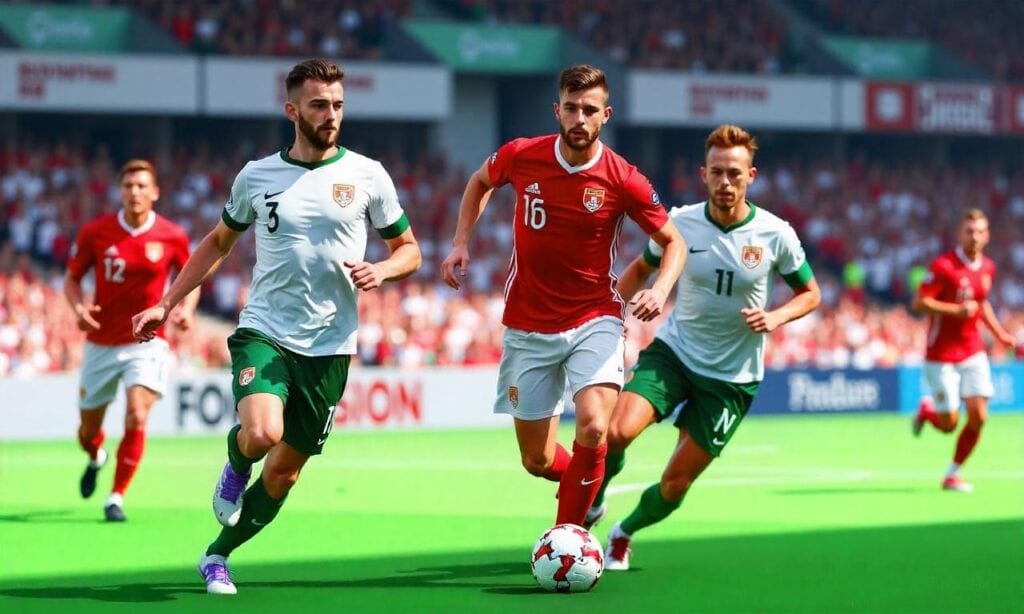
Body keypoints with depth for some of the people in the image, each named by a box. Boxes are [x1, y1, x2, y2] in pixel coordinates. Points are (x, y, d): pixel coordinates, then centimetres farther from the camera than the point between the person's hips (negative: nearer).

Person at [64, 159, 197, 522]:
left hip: (146, 342, -1)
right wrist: (79, 306, -16)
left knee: (136, 418, -22)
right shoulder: (95, 233, -7)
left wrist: (187, 309, -10)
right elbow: (72, 279, 4)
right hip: (101, 344, 1)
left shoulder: (172, 237, -6)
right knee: (88, 430, 11)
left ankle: (117, 497, -8)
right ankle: (96, 458, 50)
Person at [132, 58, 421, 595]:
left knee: (284, 471, 5)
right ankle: (235, 464, 8)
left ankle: (217, 557, 27)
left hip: (328, 347, 1)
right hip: (264, 333, -1)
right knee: (262, 433, -29)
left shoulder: (366, 175, 1)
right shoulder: (257, 177, 4)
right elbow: (219, 241, 19)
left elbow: (408, 249, 11)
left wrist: (381, 270, -12)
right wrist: (166, 304, 14)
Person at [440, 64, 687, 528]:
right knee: (537, 461, 6)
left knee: (593, 427, -27)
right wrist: (461, 242, 6)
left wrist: (660, 290, -17)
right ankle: (582, 481, 43)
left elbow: (672, 242, 2)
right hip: (528, 328, 2)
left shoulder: (623, 180, -11)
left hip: (594, 321, -2)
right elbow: (480, 182, 18)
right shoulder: (520, 157, -6)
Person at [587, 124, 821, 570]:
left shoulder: (775, 235, -10)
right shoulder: (680, 223, -7)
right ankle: (591, 506, 3)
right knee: (617, 431, -27)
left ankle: (624, 534, 33)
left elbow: (810, 293, 5)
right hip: (672, 351, 0)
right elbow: (642, 268, 12)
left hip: (732, 377, 0)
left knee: (676, 483, 2)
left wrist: (776, 317, -15)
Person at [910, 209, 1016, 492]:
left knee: (978, 417, -8)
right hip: (941, 356, -5)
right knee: (949, 423, -2)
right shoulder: (944, 266, -16)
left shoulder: (988, 267, 6)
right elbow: (919, 303, -18)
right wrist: (956, 310, -27)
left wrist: (1001, 334, 13)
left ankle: (953, 474, 10)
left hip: (973, 353, 5)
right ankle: (927, 410, 35)